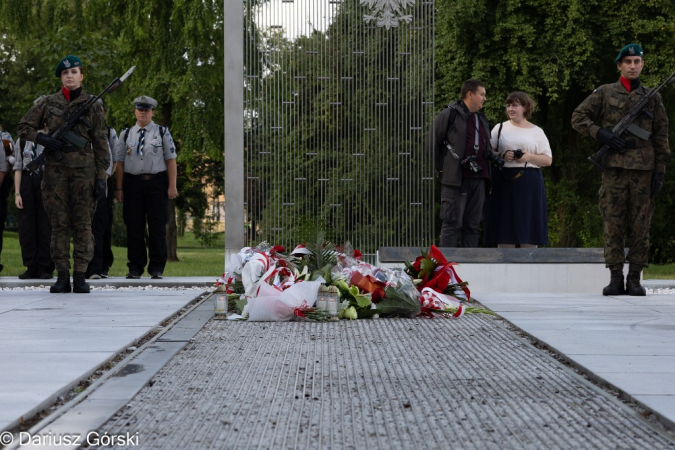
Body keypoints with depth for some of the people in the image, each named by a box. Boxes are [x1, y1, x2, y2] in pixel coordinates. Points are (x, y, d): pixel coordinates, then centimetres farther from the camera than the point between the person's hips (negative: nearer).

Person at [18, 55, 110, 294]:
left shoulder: (93, 106, 4)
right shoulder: (48, 103, 7)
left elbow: (101, 145, 3)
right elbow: (24, 127, 13)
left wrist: (101, 176, -3)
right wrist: (43, 139, -6)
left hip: (83, 169, -1)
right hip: (55, 169, 1)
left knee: (83, 224, -2)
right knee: (59, 224, 1)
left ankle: (80, 277, 1)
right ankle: (62, 277, 4)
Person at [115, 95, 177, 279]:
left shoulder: (162, 132, 8)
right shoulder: (126, 134, 12)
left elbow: (171, 160, 4)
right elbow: (120, 162, 10)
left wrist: (172, 186, -4)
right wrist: (119, 188, 3)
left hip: (157, 182, -1)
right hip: (133, 183, 2)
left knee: (157, 227, -1)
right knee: (134, 227, 2)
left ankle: (157, 269, 4)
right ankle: (135, 268, 7)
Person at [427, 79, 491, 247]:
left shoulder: (482, 120, 19)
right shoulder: (449, 115, -4)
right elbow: (432, 142, -2)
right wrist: (440, 168, -3)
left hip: (478, 179, 7)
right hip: (455, 179, -7)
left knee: (473, 225, 8)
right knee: (453, 223, -8)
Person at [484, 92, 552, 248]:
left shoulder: (537, 132, 10)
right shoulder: (500, 128, 11)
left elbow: (548, 160, 6)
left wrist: (529, 157, -11)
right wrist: (501, 156, -13)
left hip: (529, 184, 0)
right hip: (503, 182, 0)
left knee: (529, 227, -3)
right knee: (504, 224, -1)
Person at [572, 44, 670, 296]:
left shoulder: (652, 98, 11)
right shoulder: (604, 93, 8)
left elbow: (661, 138, 10)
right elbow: (578, 117, 7)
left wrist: (660, 171, 2)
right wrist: (600, 134, -9)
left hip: (643, 170, 1)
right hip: (614, 168, -1)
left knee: (640, 226, 1)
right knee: (613, 225, -1)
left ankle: (635, 278, 7)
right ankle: (615, 278, 4)